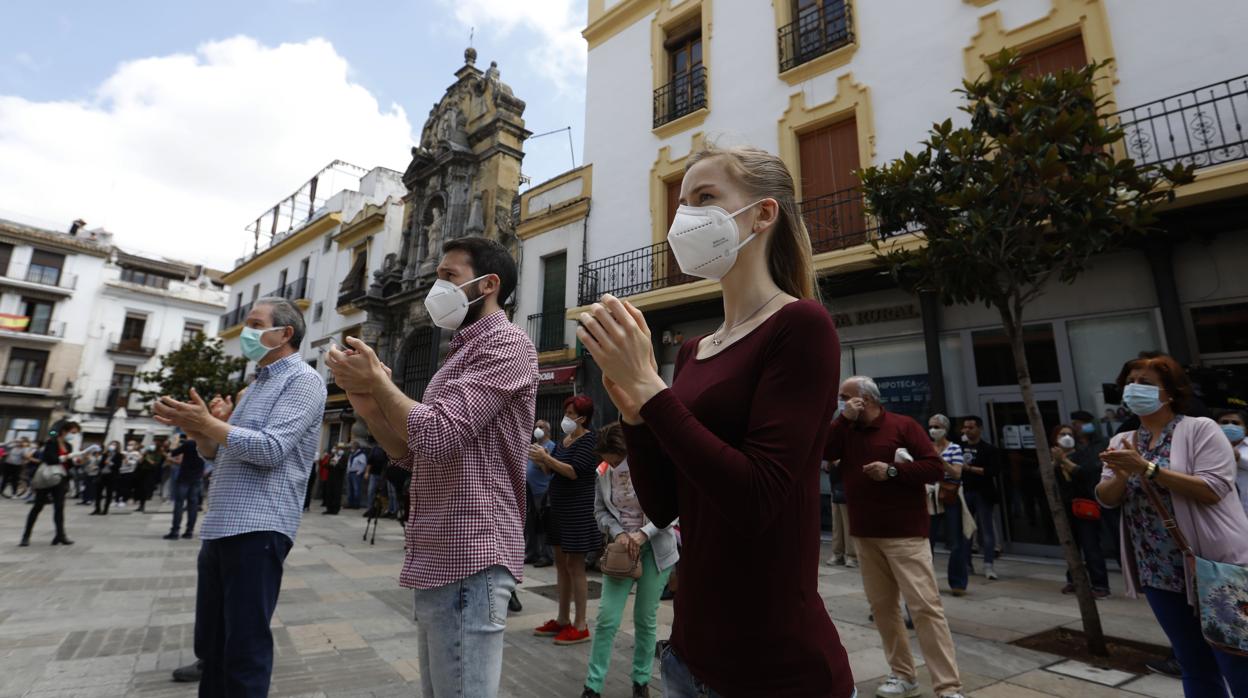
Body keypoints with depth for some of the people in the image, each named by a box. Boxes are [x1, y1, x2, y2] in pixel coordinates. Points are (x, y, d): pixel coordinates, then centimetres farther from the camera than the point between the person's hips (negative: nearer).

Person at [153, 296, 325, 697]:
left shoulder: (303, 380, -7)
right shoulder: (256, 384, 20)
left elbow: (271, 449, -19)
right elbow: (215, 455, 21)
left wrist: (207, 423, -13)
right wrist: (199, 431, 1)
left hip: (258, 527, -9)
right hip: (219, 527, 9)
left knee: (245, 647, 0)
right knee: (210, 642, 17)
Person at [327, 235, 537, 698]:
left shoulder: (505, 343, -11)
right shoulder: (461, 353, 20)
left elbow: (439, 435, -23)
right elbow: (413, 455, 18)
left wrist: (378, 381, -8)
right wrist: (369, 403, 2)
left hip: (468, 560, -10)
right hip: (439, 560, 10)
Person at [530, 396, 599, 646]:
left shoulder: (589, 440, -12)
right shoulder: (565, 439, 11)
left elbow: (575, 472, -22)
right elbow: (550, 471, 13)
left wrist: (546, 457, -24)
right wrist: (540, 458, -6)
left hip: (579, 509, -8)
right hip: (559, 507, 8)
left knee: (574, 565, -3)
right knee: (561, 562, 14)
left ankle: (580, 626, 9)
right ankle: (562, 620, 26)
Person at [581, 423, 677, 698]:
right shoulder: (602, 474, -4)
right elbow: (600, 511, 4)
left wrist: (643, 534, -22)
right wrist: (618, 533, -14)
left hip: (654, 549, -2)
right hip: (620, 547, 3)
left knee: (646, 619, 9)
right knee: (607, 618, -1)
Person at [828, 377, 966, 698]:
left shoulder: (903, 425, -6)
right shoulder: (845, 429, 9)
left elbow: (936, 468, -8)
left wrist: (892, 470, -19)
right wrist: (845, 418, -10)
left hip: (905, 534, -5)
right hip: (865, 535, 5)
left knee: (925, 606, -5)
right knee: (882, 606, 10)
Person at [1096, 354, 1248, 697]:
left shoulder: (1200, 428, -7)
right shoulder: (1123, 442, 8)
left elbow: (1213, 489, -19)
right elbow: (1106, 498, 1)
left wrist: (1147, 468, -24)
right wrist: (1122, 474, -18)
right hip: (1160, 574, 5)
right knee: (1194, 668, 16)